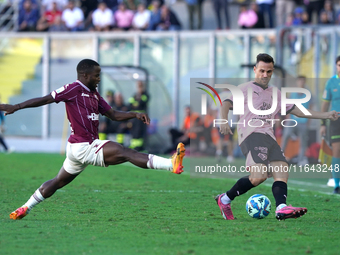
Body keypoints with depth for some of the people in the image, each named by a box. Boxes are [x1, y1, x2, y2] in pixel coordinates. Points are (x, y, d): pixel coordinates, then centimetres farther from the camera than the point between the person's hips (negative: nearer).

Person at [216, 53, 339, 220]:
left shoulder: (275, 94, 28)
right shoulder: (245, 89, 9)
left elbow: (297, 111, 30)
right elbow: (227, 103, -4)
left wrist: (326, 115, 24)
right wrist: (224, 121, -26)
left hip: (269, 137, 7)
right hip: (251, 134, -7)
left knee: (281, 172, -16)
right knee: (259, 176, -25)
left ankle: (281, 208, -33)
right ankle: (225, 199, -10)